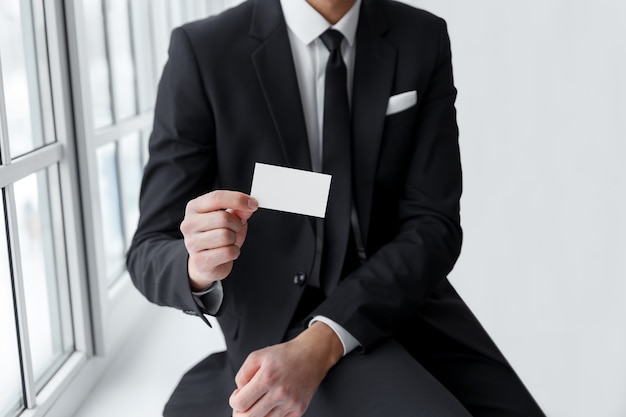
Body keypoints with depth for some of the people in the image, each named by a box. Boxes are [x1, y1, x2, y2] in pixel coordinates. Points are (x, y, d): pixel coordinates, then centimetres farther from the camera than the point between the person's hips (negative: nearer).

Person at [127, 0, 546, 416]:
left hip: (409, 301, 4)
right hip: (285, 323, -4)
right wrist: (199, 266, -32)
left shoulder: (424, 39, -3)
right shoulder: (203, 52, -10)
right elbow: (150, 254, -7)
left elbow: (433, 226, -10)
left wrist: (320, 344, -25)